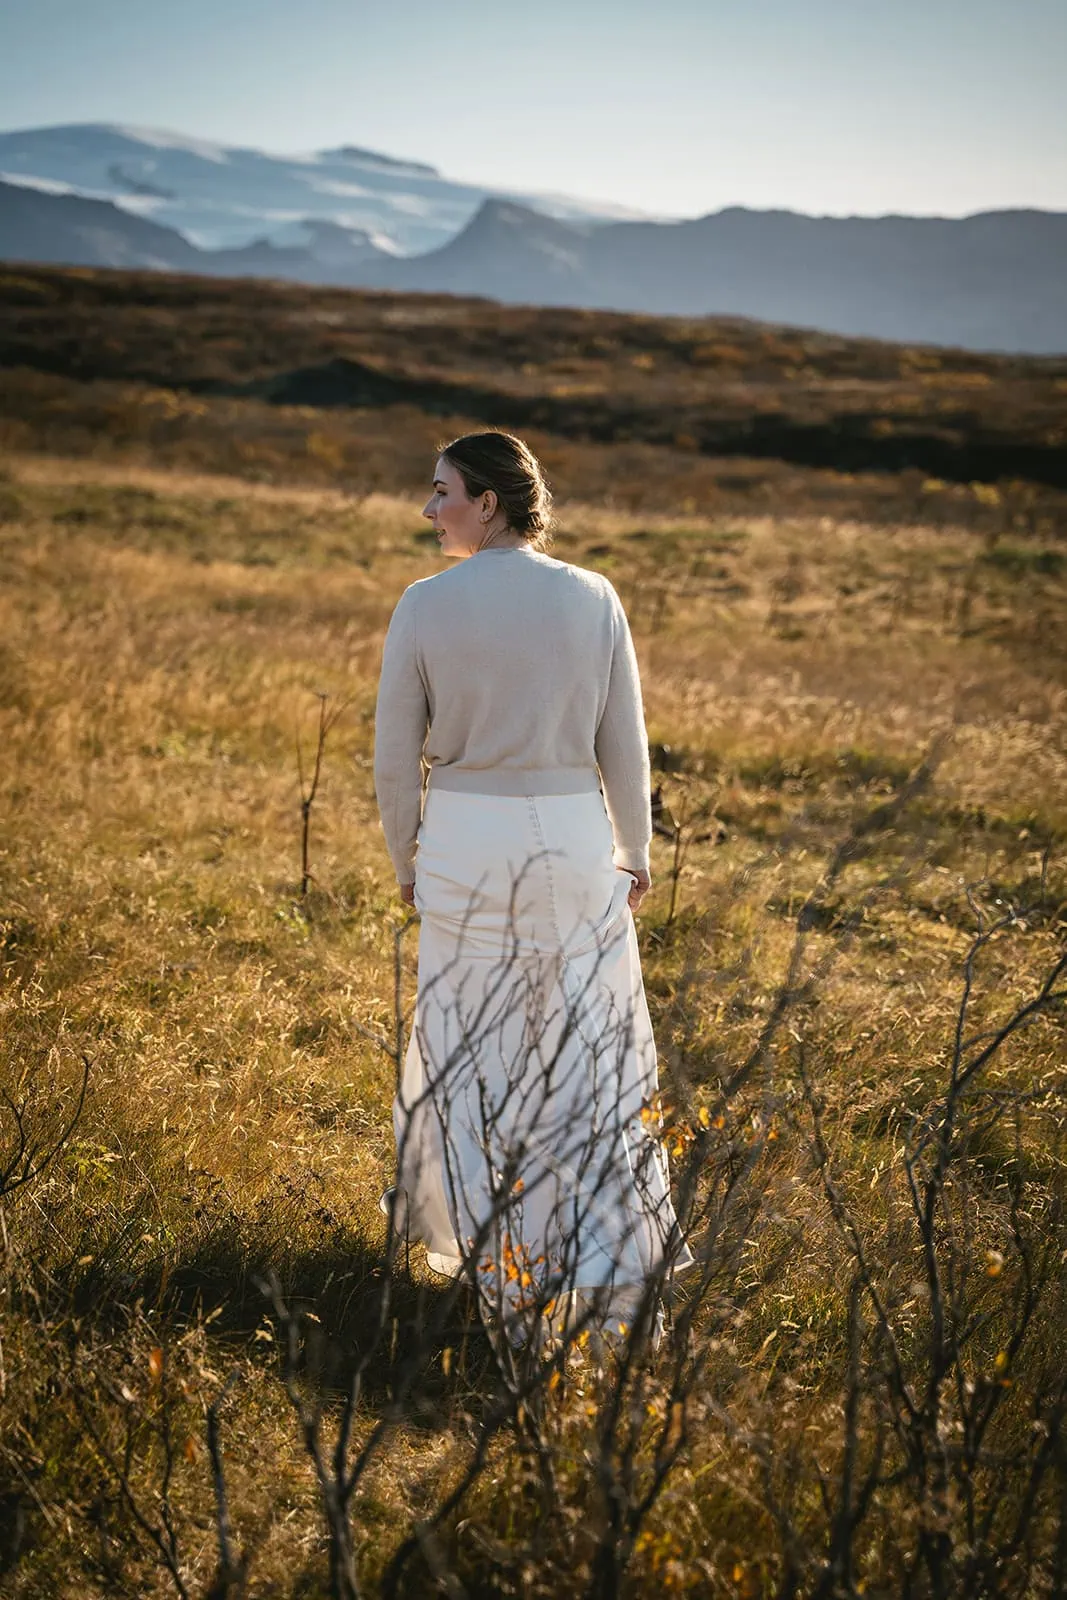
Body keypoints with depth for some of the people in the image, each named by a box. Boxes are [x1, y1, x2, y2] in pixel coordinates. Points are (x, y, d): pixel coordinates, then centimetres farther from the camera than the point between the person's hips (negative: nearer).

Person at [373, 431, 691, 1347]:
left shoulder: (425, 605, -8)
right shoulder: (593, 600, -4)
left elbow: (396, 755, -3)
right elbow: (624, 745, 0)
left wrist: (406, 860, 12)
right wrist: (635, 850, 14)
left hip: (462, 839, -1)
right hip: (572, 835, 1)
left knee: (467, 1042, 15)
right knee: (589, 1044, 9)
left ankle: (481, 1237, 27)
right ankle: (610, 1268, 12)